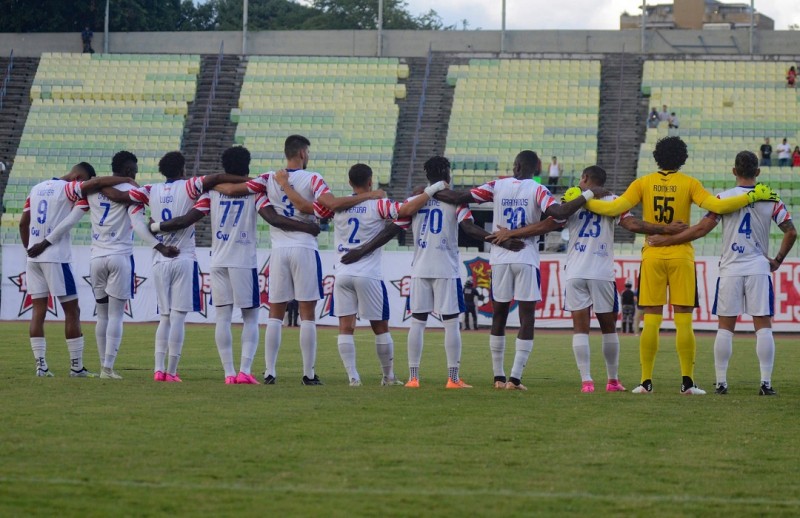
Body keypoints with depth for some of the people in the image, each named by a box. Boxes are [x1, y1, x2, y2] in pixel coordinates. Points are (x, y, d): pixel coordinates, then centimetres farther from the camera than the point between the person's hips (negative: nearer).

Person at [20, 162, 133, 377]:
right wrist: (128, 181, -15)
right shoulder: (69, 189, -8)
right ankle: (76, 367, 0)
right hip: (56, 258, -7)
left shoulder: (37, 189, 14)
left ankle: (41, 365, 1)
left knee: (38, 311, 6)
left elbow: (23, 223, 16)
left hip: (34, 258, 7)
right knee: (72, 311, 0)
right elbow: (96, 183, -23)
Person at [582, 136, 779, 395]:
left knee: (651, 321, 3)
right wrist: (752, 196, -4)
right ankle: (687, 382, -3)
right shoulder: (689, 184, -3)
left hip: (652, 256, 1)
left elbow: (615, 208, -5)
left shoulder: (644, 183, 1)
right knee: (684, 322, 0)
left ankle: (646, 382, 1)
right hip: (681, 255, -1)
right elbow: (717, 206, -12)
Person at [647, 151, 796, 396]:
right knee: (763, 325, 1)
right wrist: (778, 260, 13)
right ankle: (766, 382, -5)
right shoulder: (770, 200, 1)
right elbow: (791, 232, 0)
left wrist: (666, 240, -2)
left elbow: (702, 229, -9)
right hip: (759, 269, 0)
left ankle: (721, 382, 5)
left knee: (725, 327, 5)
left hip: (730, 270, 0)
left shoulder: (723, 198, -4)